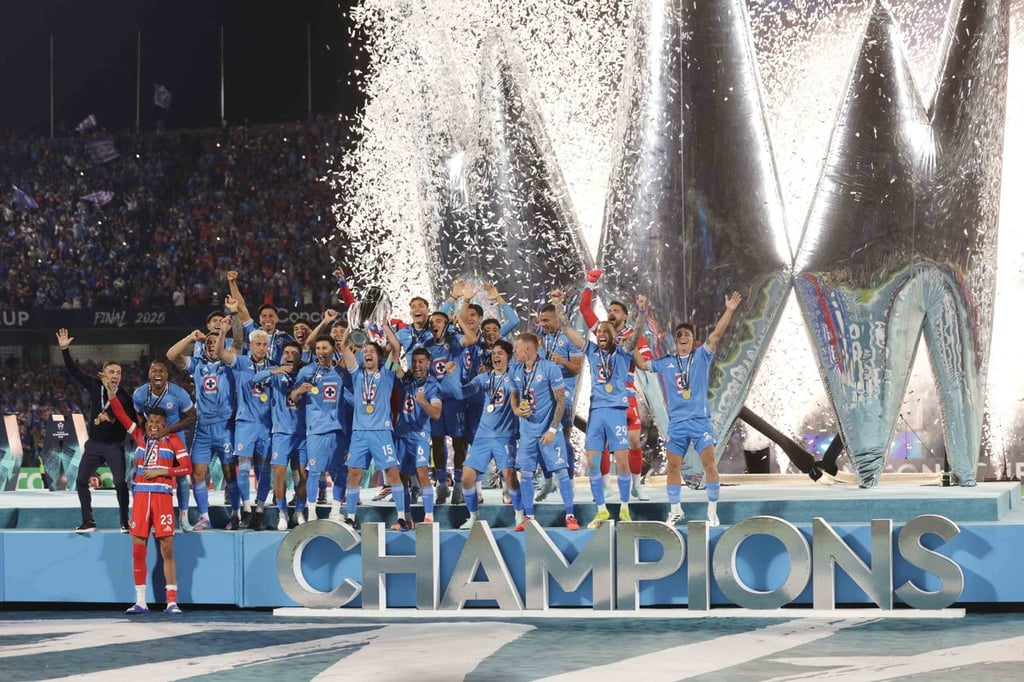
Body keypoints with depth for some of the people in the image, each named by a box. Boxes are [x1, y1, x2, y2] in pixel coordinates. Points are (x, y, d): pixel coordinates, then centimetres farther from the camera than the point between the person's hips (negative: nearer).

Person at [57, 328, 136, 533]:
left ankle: (125, 522, -1)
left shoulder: (124, 396, -12)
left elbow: (132, 422, -10)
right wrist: (64, 349, -7)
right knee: (81, 481, 3)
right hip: (94, 444, 4)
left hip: (115, 446, -4)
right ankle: (88, 521, 12)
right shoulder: (94, 386, -3)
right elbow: (74, 371, 0)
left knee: (120, 483, -13)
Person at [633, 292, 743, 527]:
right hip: (676, 422, 3)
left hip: (700, 419, -3)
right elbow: (642, 364, 25)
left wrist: (729, 311, -19)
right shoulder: (666, 362, 12)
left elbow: (716, 334, -9)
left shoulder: (701, 356, 3)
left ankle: (712, 511, -1)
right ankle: (675, 510, 22)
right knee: (673, 467, 7)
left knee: (709, 464, -9)